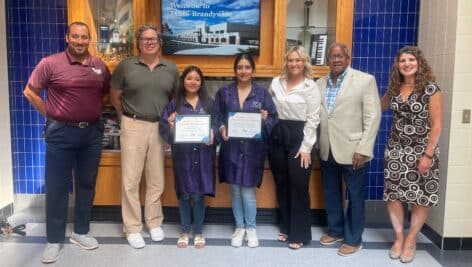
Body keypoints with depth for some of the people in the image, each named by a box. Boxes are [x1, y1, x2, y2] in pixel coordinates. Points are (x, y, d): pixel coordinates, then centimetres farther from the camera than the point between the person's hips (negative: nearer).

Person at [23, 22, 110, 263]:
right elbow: (30, 92, -1)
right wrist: (50, 115, -3)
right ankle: (54, 239, 16)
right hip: (61, 133, -3)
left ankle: (80, 232, 28)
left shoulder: (100, 66, 4)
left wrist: (94, 110, 7)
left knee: (86, 184, 12)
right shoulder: (50, 63, -7)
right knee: (57, 187, 3)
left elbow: (107, 92, 19)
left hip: (92, 132, 4)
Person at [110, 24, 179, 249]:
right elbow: (114, 96, 6)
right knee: (130, 179, 1)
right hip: (133, 127, -2)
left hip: (160, 128, 3)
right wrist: (129, 116, 3)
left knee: (157, 179, 12)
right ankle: (132, 228, 14)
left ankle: (154, 223, 28)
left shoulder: (171, 69, 6)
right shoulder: (126, 66, -1)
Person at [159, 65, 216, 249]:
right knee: (184, 194, 8)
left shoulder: (209, 103, 6)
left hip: (203, 154, 0)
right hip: (182, 155, 0)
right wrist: (170, 124, -18)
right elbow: (164, 129, 2)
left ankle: (198, 232, 21)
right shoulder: (174, 104, 4)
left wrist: (212, 136, -13)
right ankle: (185, 231, 25)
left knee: (198, 195, 4)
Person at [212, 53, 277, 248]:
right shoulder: (224, 92, 6)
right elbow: (216, 116, 6)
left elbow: (274, 119, 3)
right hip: (231, 148, 2)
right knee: (235, 190, 10)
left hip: (253, 149, -1)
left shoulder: (262, 93, 3)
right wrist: (221, 129, -13)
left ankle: (251, 228, 23)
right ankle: (239, 227, 28)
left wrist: (265, 120, -19)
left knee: (248, 192, 1)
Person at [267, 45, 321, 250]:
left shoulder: (311, 87, -5)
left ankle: (299, 234, 15)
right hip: (277, 136, 5)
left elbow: (313, 119, -8)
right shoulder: (276, 82, 7)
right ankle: (286, 227, 29)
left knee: (298, 187, 1)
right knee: (281, 185, 13)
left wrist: (306, 147, -12)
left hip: (298, 137, -4)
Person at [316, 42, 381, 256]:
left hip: (352, 150, -4)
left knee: (355, 196, 8)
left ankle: (353, 239, 23)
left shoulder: (365, 80, -6)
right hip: (326, 151, 5)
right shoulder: (319, 84, 8)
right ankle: (335, 230, 35)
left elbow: (373, 116, -10)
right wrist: (316, 145, 3)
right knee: (331, 194, 16)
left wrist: (363, 149, -15)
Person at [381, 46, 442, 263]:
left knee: (421, 198, 4)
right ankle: (398, 237, 22)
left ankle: (411, 240, 22)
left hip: (421, 151, -4)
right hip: (395, 150, 4)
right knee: (392, 195, 5)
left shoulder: (430, 88, -9)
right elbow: (379, 107, 23)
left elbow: (436, 125, -10)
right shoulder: (394, 88, 5)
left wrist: (428, 155, -14)